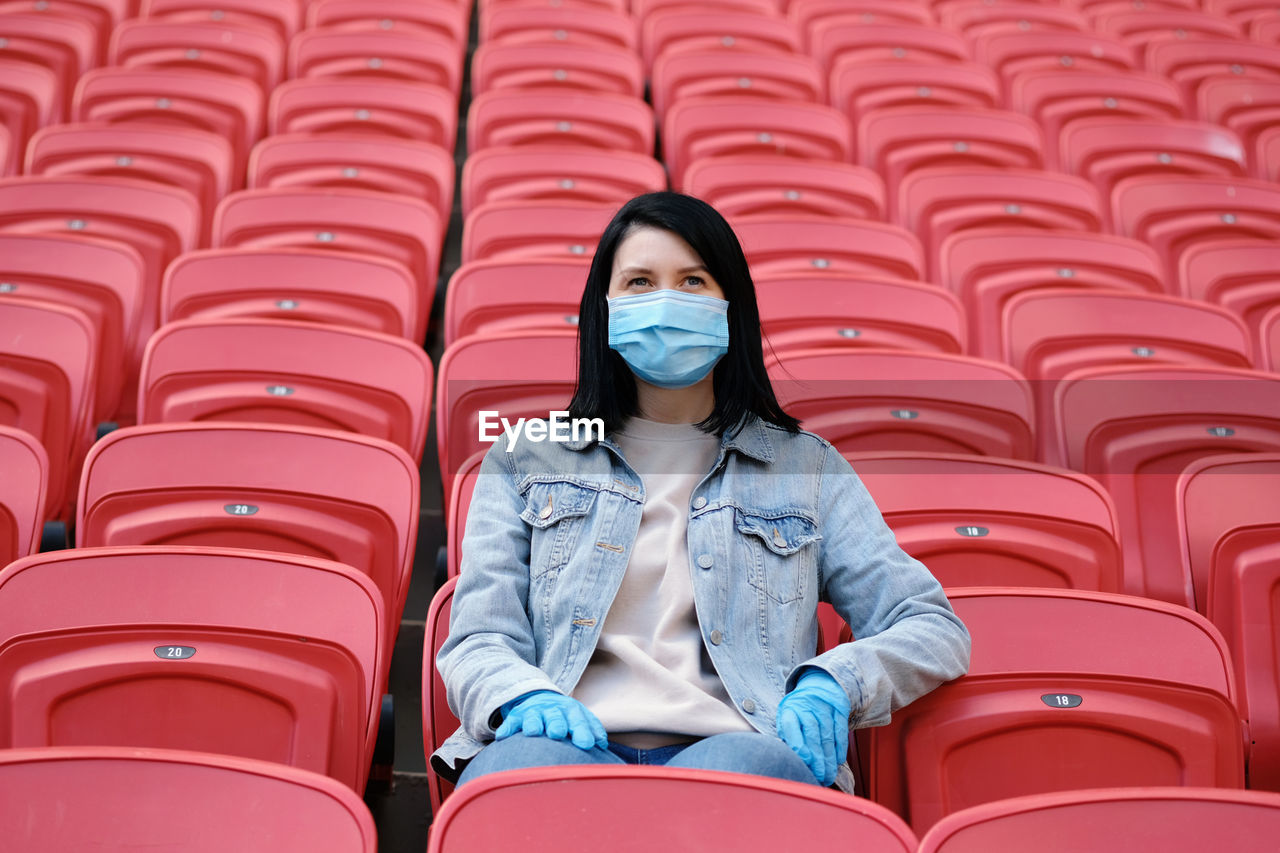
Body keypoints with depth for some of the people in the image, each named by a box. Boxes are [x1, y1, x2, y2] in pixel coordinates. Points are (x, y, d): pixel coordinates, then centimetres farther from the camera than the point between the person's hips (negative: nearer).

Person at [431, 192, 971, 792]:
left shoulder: (805, 467, 22)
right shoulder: (526, 462, 22)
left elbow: (934, 630, 16)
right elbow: (478, 638, 11)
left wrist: (831, 685, -6)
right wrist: (527, 697, -15)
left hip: (736, 749, 0)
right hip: (573, 741, 1)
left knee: (745, 766, -39)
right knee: (527, 762, -38)